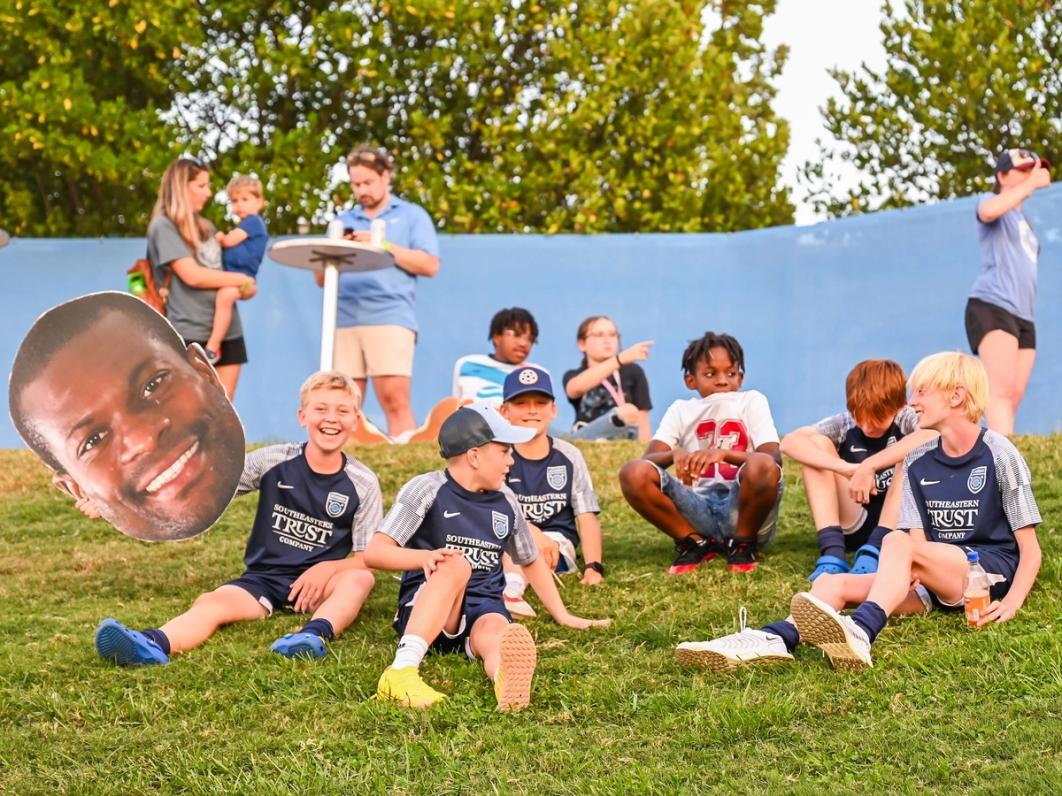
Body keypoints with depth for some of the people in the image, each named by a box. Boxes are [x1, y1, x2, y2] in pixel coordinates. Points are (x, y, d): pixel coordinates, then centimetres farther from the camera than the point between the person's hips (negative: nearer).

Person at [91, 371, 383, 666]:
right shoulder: (273, 461, 0)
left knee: (360, 579, -31)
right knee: (213, 603, -30)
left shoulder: (363, 484, -1)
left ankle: (316, 634, -59)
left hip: (316, 585, 0)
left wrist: (327, 568, -19)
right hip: (262, 579, 0)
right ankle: (154, 644, -60)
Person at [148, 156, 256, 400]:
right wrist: (241, 280, -6)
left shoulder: (205, 226, 18)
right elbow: (193, 275, -14)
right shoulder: (164, 226, -6)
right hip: (190, 332, -7)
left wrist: (243, 287, 2)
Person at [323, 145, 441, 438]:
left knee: (394, 399, -14)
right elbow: (321, 277, 20)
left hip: (390, 318, -4)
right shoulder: (342, 222, 23)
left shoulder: (411, 215, 12)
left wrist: (383, 246, -7)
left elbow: (429, 265, -1)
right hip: (344, 321, 4)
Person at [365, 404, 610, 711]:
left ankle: (509, 681, -75)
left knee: (495, 630, -33)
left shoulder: (506, 502, 13)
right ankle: (401, 671, -52)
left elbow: (531, 561, 29)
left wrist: (563, 616, 23)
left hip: (484, 611, 3)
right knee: (456, 565, -34)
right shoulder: (428, 490, -4)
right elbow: (374, 552, -12)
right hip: (424, 610, -3)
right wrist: (425, 557, -29)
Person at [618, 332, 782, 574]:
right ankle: (695, 543, -1)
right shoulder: (681, 410, 12)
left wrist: (724, 453, -29)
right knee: (633, 473, -21)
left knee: (763, 468, -35)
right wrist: (675, 454, -28)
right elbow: (648, 459, -4)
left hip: (742, 510, -2)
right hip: (698, 511, 2)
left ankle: (743, 544, -6)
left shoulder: (752, 401, 5)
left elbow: (774, 459, -11)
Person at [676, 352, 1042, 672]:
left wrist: (1011, 604, -20)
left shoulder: (998, 454, -3)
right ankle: (775, 639, -46)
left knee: (898, 541, -33)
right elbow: (920, 542, 7)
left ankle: (860, 633, -57)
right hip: (933, 585, 6)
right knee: (835, 582, -16)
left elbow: (1029, 548, -5)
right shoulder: (918, 463, 13)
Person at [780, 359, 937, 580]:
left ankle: (873, 552, -29)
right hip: (855, 528, 2)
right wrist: (849, 469, -33)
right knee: (818, 444, -12)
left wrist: (869, 466, -37)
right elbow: (790, 442, -20)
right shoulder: (845, 424, -3)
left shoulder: (905, 420, -9)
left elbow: (932, 436, -36)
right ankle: (832, 552, -23)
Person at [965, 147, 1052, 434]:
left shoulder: (1023, 221, 30)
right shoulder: (992, 200, 4)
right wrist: (1031, 184, -21)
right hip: (991, 306, -9)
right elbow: (988, 211, -23)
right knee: (1002, 390, -23)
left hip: (1023, 315, 9)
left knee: (1014, 397, -1)